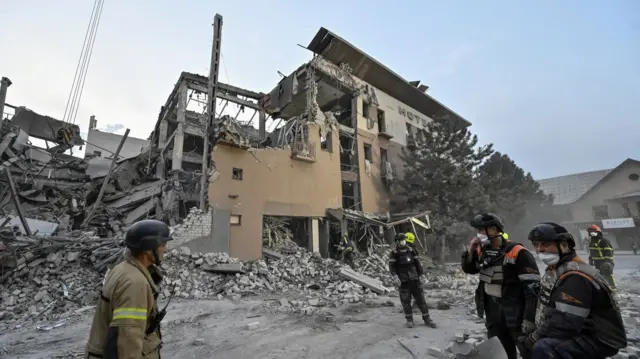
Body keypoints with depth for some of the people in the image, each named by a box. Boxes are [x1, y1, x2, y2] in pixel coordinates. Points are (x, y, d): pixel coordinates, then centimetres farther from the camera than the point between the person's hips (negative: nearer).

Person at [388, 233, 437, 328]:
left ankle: (427, 319, 20)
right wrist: (397, 276, -14)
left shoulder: (411, 250, 2)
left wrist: (421, 273, 11)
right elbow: (391, 267, -7)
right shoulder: (394, 253, -9)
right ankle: (409, 320, 19)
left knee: (421, 299, 8)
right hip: (404, 281, -3)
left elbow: (417, 262, 11)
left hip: (415, 279, 3)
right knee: (406, 301, 3)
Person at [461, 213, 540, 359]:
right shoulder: (482, 250, 1)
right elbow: (468, 269, 10)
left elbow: (532, 287, -19)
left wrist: (529, 318, -21)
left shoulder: (518, 252, -19)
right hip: (492, 310, 6)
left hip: (515, 311, -6)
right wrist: (471, 251, -8)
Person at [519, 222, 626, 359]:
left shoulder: (575, 277, -25)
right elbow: (548, 307, 14)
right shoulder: (554, 269, 6)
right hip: (577, 332, 10)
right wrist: (535, 334, 6)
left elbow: (564, 324, -27)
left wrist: (534, 338, -17)